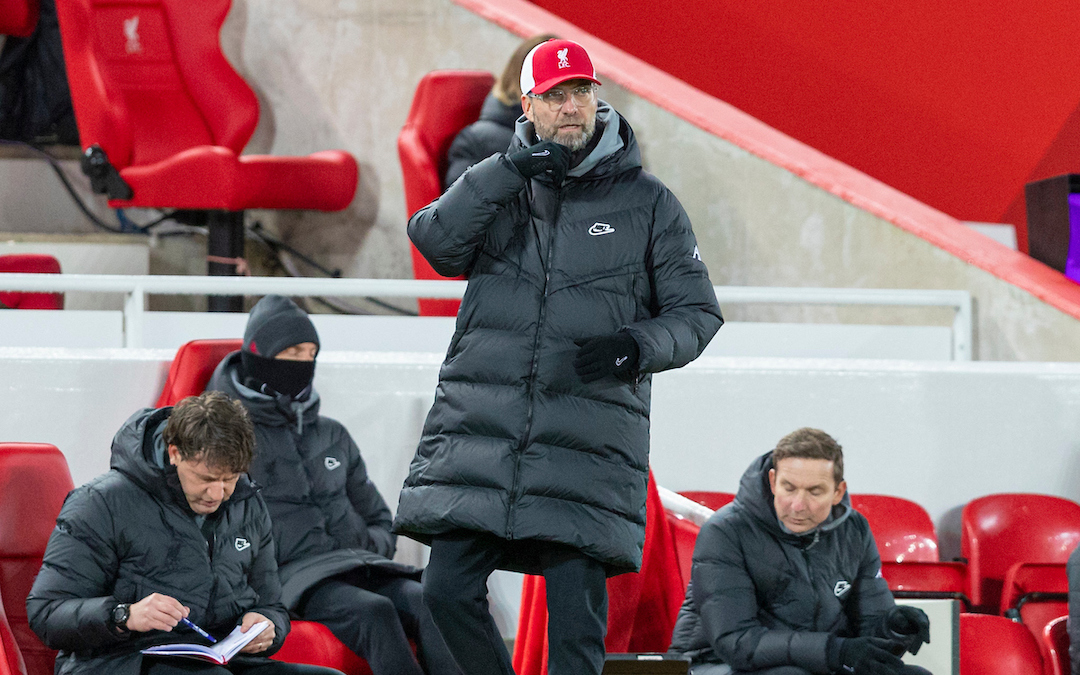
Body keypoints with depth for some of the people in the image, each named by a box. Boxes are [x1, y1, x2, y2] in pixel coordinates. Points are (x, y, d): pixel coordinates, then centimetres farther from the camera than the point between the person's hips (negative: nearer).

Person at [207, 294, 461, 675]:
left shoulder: (332, 436, 27)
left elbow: (380, 520, 33)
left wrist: (370, 545, 9)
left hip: (357, 562, 5)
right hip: (291, 575, -5)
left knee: (428, 603, -29)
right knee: (372, 611, -36)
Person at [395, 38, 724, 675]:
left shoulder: (648, 203, 7)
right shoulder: (501, 186, 12)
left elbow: (698, 313, 8)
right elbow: (437, 242, -6)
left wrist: (639, 347, -12)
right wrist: (506, 170, -15)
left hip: (587, 442, -2)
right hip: (479, 430, 2)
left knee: (576, 620, -6)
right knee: (449, 594, -4)